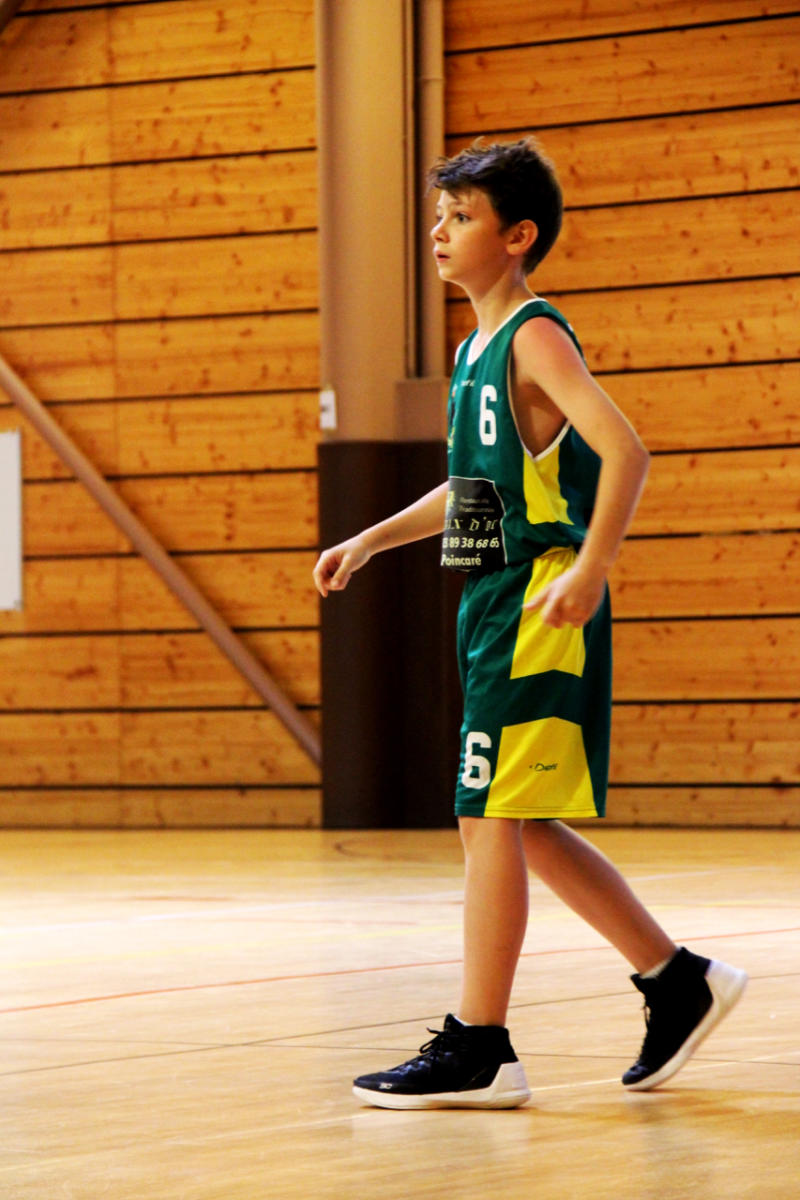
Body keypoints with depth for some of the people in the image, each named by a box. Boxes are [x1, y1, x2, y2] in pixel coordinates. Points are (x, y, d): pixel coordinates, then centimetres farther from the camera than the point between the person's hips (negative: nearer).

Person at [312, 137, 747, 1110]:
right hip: (493, 608, 10)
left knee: (491, 818, -8)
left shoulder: (535, 337, -12)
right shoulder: (475, 349, 16)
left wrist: (590, 572, -28)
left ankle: (478, 1050, -3)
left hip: (539, 608, -10)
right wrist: (369, 541, 24)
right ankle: (678, 983, 21)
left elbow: (624, 451, -23)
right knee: (523, 828, 13)